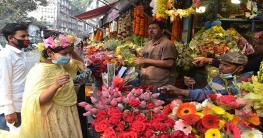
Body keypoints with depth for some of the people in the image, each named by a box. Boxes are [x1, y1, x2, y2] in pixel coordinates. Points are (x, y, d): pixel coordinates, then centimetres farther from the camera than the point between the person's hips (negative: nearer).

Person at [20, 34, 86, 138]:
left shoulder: (61, 65, 3)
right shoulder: (40, 70, -21)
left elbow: (79, 63, 16)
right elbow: (36, 102, -25)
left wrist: (70, 50, -1)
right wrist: (55, 86, -39)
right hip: (56, 119, -8)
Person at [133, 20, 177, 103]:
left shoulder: (167, 44, -11)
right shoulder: (148, 44, 16)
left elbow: (169, 63, -21)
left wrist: (146, 60, -18)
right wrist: (139, 59, 6)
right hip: (146, 85, 8)